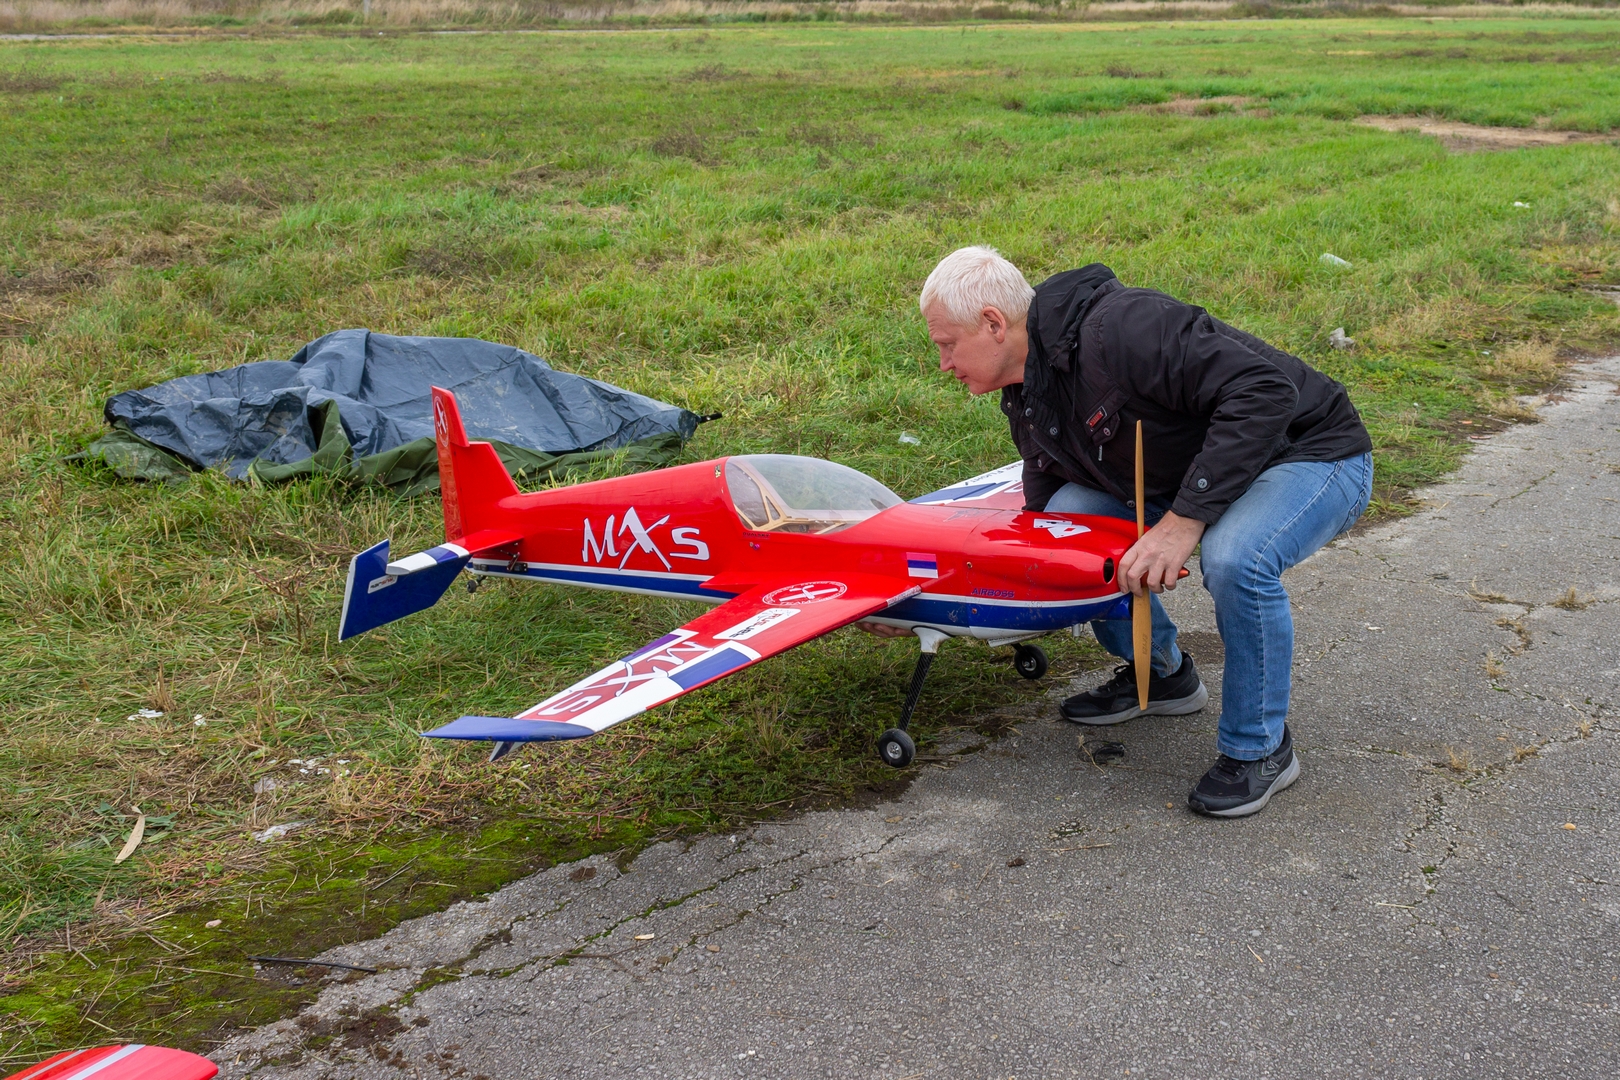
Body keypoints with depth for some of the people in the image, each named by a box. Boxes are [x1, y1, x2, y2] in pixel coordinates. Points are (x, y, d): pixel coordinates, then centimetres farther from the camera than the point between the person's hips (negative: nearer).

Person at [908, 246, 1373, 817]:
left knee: (1234, 559, -37)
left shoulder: (1121, 327, -30)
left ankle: (1261, 749, -12)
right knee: (1069, 515, -9)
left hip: (1313, 453, -8)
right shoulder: (1027, 400, 0)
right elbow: (1042, 512, 12)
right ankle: (1159, 674, 13)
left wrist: (1183, 520, -38)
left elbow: (1264, 393, -37)